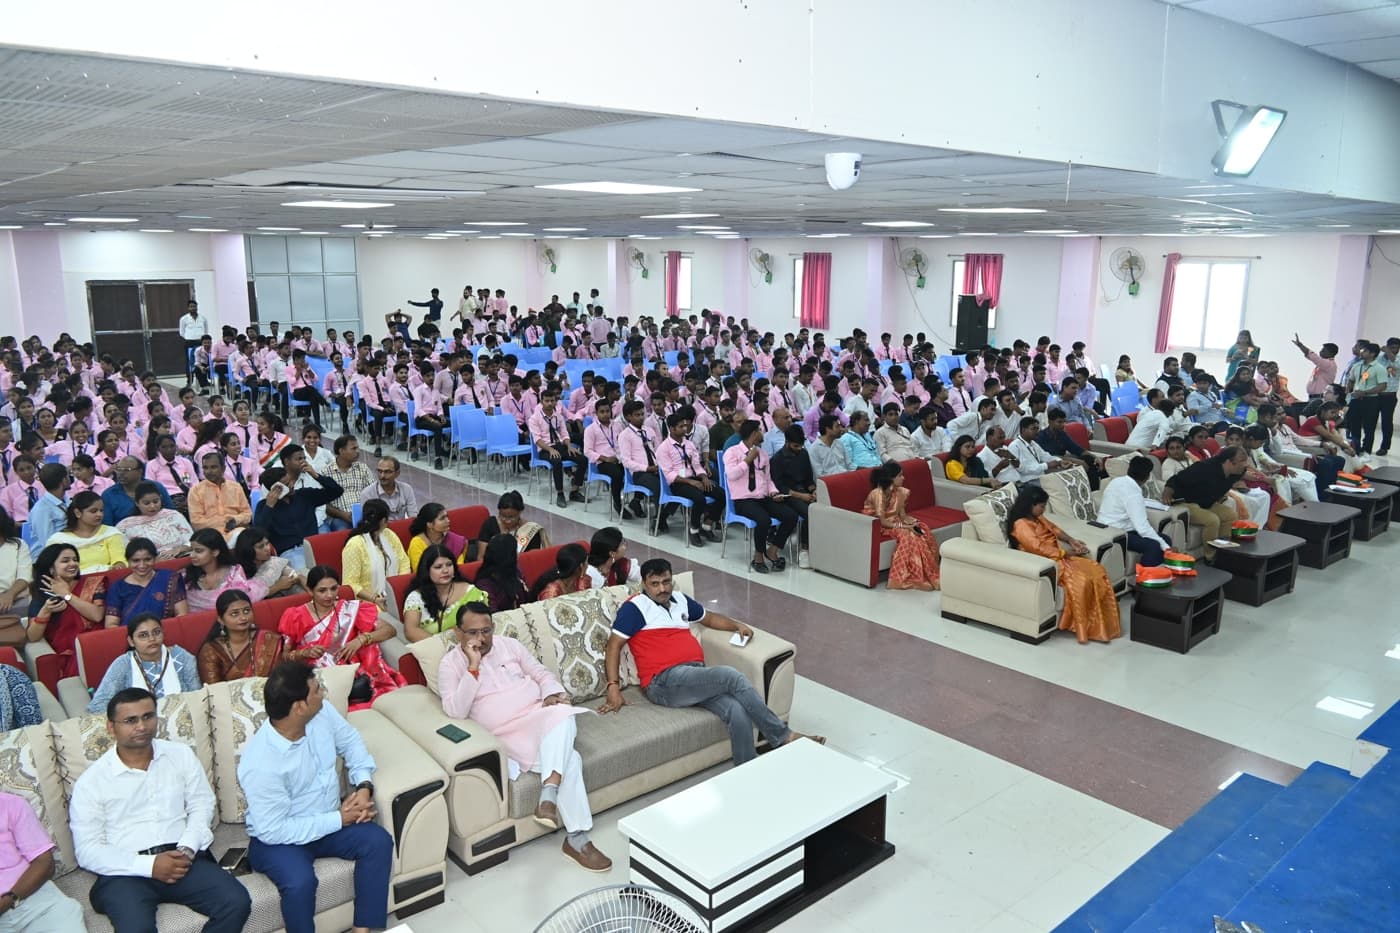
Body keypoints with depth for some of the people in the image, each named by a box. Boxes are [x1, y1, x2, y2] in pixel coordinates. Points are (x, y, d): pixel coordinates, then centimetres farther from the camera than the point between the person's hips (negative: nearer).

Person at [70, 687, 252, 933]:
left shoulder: (180, 755, 11)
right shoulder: (90, 781, 2)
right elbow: (88, 851, -2)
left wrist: (186, 849, -9)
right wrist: (149, 865, -14)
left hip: (183, 860, 3)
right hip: (126, 871, -2)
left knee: (237, 902, -22)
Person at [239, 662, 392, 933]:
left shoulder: (322, 713, -14)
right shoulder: (260, 764, -31)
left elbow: (351, 742, 5)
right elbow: (273, 830, -26)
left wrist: (364, 786, -11)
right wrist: (338, 819, -23)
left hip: (329, 820, 6)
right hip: (278, 837, -6)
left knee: (379, 841, -17)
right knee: (300, 881, -33)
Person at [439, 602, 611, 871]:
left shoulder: (508, 644, 13)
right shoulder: (450, 664, 2)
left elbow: (542, 673, 16)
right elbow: (456, 712, -11)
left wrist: (553, 693, -6)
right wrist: (473, 667, -17)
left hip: (541, 716, 4)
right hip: (508, 734, -4)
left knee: (561, 714, -35)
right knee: (569, 759, -28)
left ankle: (548, 793, -36)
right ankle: (576, 838, -23)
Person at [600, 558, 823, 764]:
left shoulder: (680, 601, 23)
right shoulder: (635, 608, 2)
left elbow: (709, 618, 39)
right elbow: (614, 645, -3)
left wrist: (737, 625, 21)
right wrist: (613, 687, -13)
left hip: (697, 676, 7)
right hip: (665, 682, -7)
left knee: (738, 712, -23)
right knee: (731, 676, -24)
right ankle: (783, 735, -14)